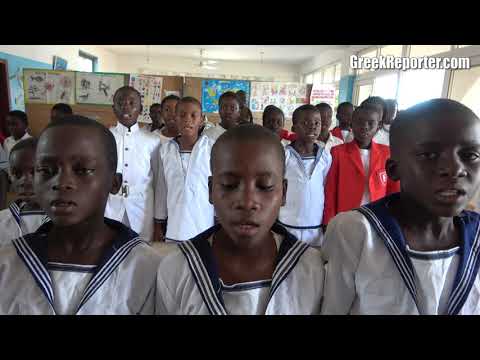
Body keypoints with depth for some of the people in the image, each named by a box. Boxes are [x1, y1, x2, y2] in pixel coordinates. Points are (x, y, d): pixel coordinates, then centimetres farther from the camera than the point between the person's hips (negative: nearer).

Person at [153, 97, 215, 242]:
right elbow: (161, 189, 7)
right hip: (173, 229, 2)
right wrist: (158, 224, 10)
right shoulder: (165, 149, 0)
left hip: (204, 229, -2)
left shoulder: (212, 149, -8)